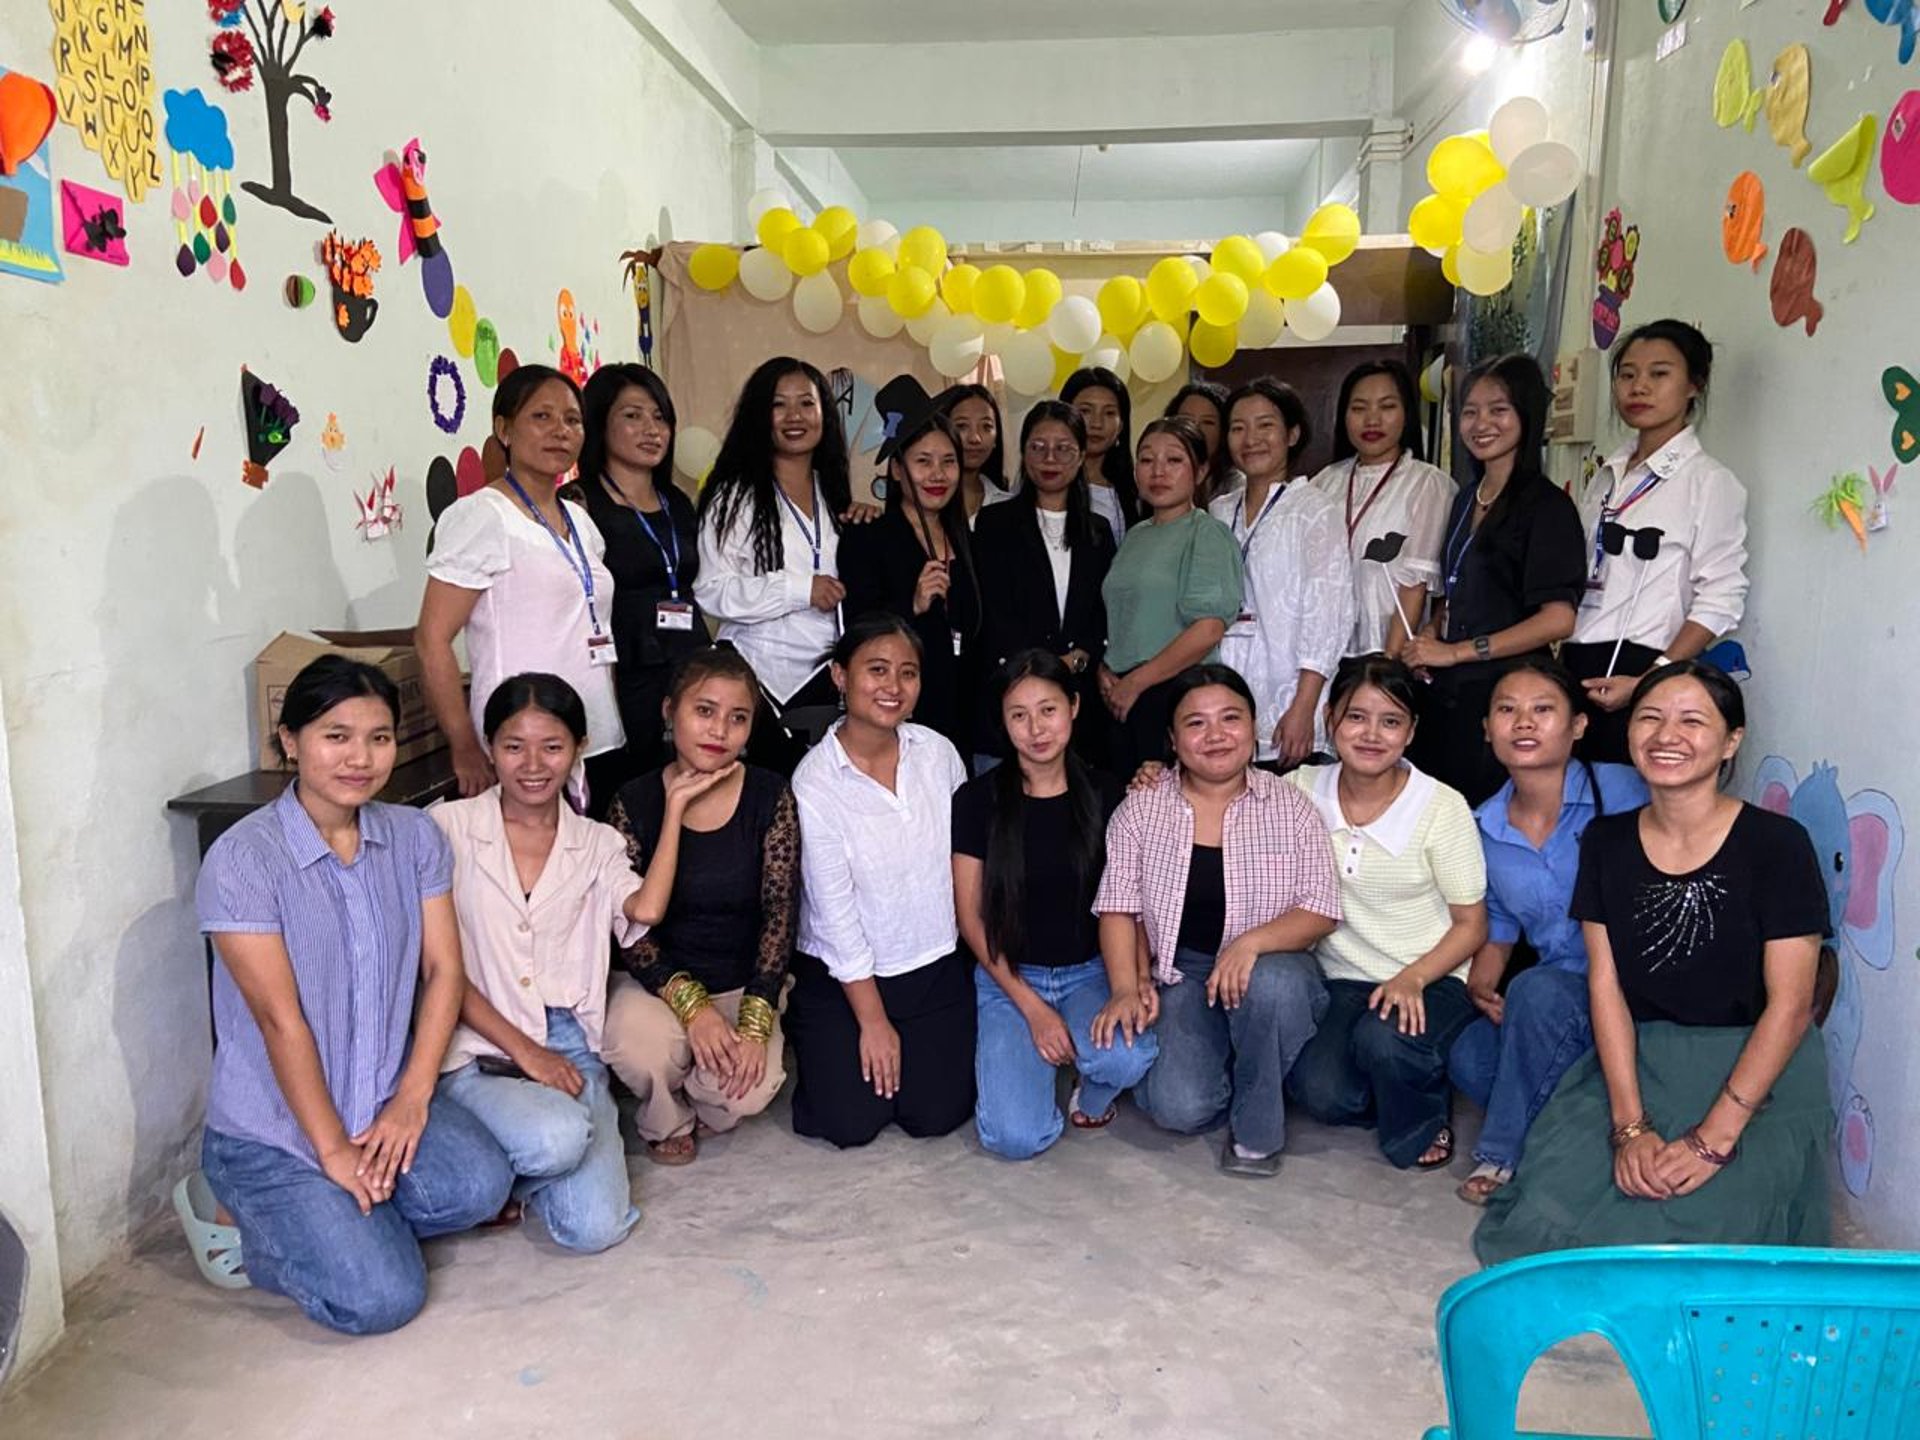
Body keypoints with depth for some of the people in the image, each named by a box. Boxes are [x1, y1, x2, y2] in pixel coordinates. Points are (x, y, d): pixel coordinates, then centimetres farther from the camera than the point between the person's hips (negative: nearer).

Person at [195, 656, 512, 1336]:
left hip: (389, 1102, 5)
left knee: (480, 1186, -24)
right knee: (379, 1299, -18)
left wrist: (411, 1099, -11)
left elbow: (444, 971, 0)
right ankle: (256, 1226, 12)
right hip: (273, 1130, -5)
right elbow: (281, 1020, -16)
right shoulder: (242, 860, -15)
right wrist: (332, 1150, -15)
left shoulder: (414, 837, 1)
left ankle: (328, 1223, 6)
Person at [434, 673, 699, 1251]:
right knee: (557, 1137, -34)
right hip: (476, 1055, -3)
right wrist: (523, 1049, -9)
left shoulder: (596, 844, 12)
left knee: (596, 1229, -15)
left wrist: (677, 805, -8)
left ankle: (507, 1169, 15)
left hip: (570, 1049, 3)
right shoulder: (450, 827, 2)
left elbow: (645, 909, -11)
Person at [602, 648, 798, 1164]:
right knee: (640, 1046, -33)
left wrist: (756, 1023, -18)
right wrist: (691, 1004, -21)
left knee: (748, 1091, -26)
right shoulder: (635, 803, -7)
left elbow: (779, 916, -9)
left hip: (744, 985, 1)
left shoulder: (770, 798, -6)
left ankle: (704, 1105, 13)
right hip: (655, 980, 0)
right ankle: (667, 1122, 4)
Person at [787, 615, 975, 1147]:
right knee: (851, 1122, -5)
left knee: (937, 1115, -1)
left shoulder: (938, 751, -6)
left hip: (936, 967, 3)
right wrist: (872, 1020, -11)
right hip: (842, 977, -3)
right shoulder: (814, 782, -18)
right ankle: (807, 1038, 25)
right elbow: (834, 912, -15)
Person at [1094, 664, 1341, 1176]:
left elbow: (1322, 912, -5)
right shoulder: (1140, 809, 2)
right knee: (1179, 1108, -25)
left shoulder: (1291, 807, -1)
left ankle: (1256, 1128, -10)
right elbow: (1119, 908, 1)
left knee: (1274, 982, -38)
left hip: (1274, 967, 0)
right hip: (1180, 975, 0)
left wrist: (1252, 942, -22)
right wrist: (1126, 987, -14)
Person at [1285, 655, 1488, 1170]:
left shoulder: (1442, 807, -9)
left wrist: (1412, 978, -20)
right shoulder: (1304, 789, -1)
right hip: (1341, 980, 2)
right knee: (1320, 1091, -25)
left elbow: (1471, 925, -4)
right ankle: (1397, 1086, 12)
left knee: (1384, 1038, -34)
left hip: (1431, 982, -2)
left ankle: (1421, 1127, 1)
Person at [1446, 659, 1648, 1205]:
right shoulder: (1484, 827, 6)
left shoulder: (1620, 792, -10)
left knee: (1539, 991, -34)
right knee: (1468, 1057, -23)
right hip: (1557, 988, 5)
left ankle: (1503, 1155, -16)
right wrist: (1481, 982, -2)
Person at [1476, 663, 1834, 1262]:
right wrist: (1630, 1126, -12)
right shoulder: (1606, 842, 5)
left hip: (1758, 1072, -2)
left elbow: (1790, 1005, -10)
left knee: (1696, 1239, -24)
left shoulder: (1777, 844, -7)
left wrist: (1713, 1139, -18)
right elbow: (1606, 984, 0)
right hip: (1635, 1062, 3)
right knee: (1545, 1219, -18)